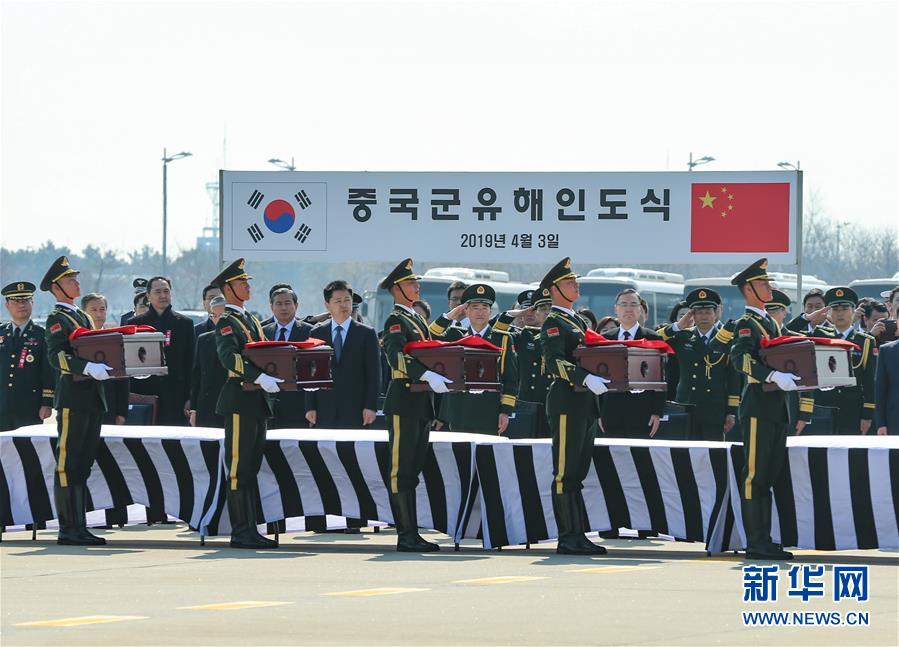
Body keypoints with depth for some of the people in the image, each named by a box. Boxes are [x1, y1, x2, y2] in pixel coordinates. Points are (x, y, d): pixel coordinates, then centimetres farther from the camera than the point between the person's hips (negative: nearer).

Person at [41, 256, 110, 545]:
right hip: (72, 397, -8)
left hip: (92, 398, 8)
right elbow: (56, 356, -19)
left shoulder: (84, 317, 21)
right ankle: (68, 529, -6)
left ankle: (79, 527, 13)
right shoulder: (56, 319, -5)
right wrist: (88, 367, -31)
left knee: (83, 465, 10)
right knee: (68, 465, -6)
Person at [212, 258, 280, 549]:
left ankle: (250, 530, 14)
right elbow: (229, 357, -24)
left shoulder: (251, 320, 20)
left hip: (258, 402, 9)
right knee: (239, 468, -6)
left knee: (251, 467, 11)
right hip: (239, 399, -9)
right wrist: (260, 377, -34)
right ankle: (241, 532, -6)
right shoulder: (226, 322, -8)